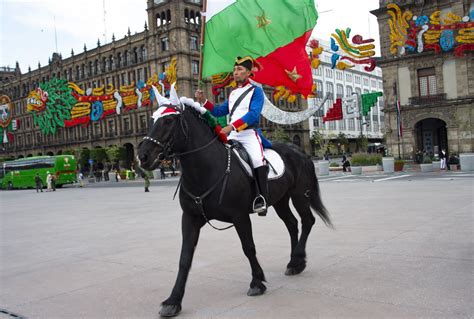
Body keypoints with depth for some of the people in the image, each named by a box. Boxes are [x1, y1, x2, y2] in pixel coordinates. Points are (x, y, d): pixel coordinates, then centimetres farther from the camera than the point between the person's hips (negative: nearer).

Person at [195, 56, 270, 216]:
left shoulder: (256, 91, 1)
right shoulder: (233, 93, 22)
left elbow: (253, 114, -15)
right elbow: (219, 111, 23)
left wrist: (232, 126, -25)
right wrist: (203, 101, 6)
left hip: (249, 133, -7)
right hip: (232, 135, 7)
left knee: (257, 160, -30)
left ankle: (261, 198, -26)